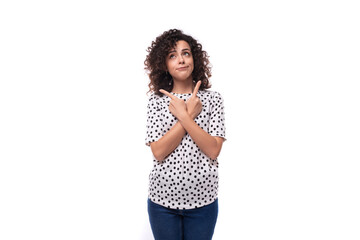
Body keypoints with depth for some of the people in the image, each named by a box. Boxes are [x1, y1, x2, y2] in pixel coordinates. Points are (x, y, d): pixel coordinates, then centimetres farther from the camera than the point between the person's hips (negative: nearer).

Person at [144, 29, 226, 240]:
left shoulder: (212, 98, -2)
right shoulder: (157, 101, -1)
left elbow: (213, 150, -11)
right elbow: (158, 152, -11)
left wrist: (183, 114, -16)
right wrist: (190, 114, -15)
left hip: (203, 199, 0)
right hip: (163, 199, 0)